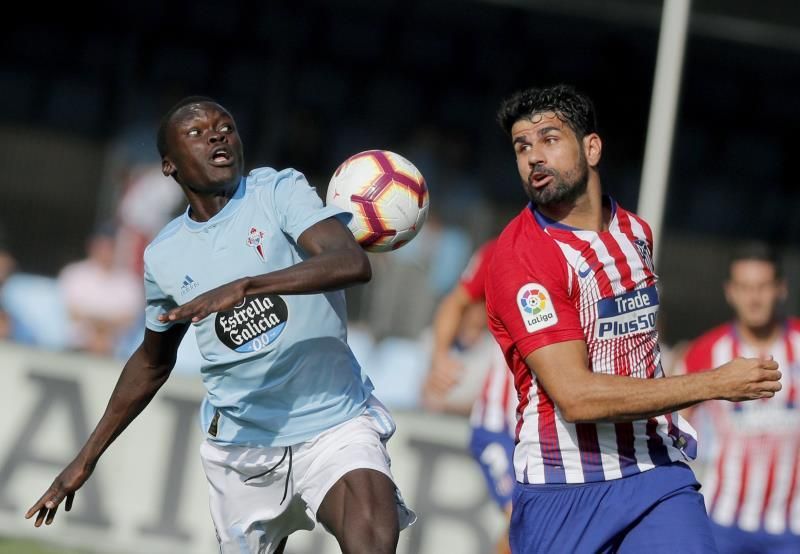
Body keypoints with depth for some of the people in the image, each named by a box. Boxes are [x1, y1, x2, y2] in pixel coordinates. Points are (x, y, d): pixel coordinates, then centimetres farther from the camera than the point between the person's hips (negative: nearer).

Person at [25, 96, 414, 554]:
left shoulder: (280, 191, -7)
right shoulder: (164, 257, 4)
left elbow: (352, 263, -26)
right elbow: (153, 362, 21)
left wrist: (243, 287, -36)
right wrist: (87, 459, 21)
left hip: (335, 422, -4)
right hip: (243, 443, 4)